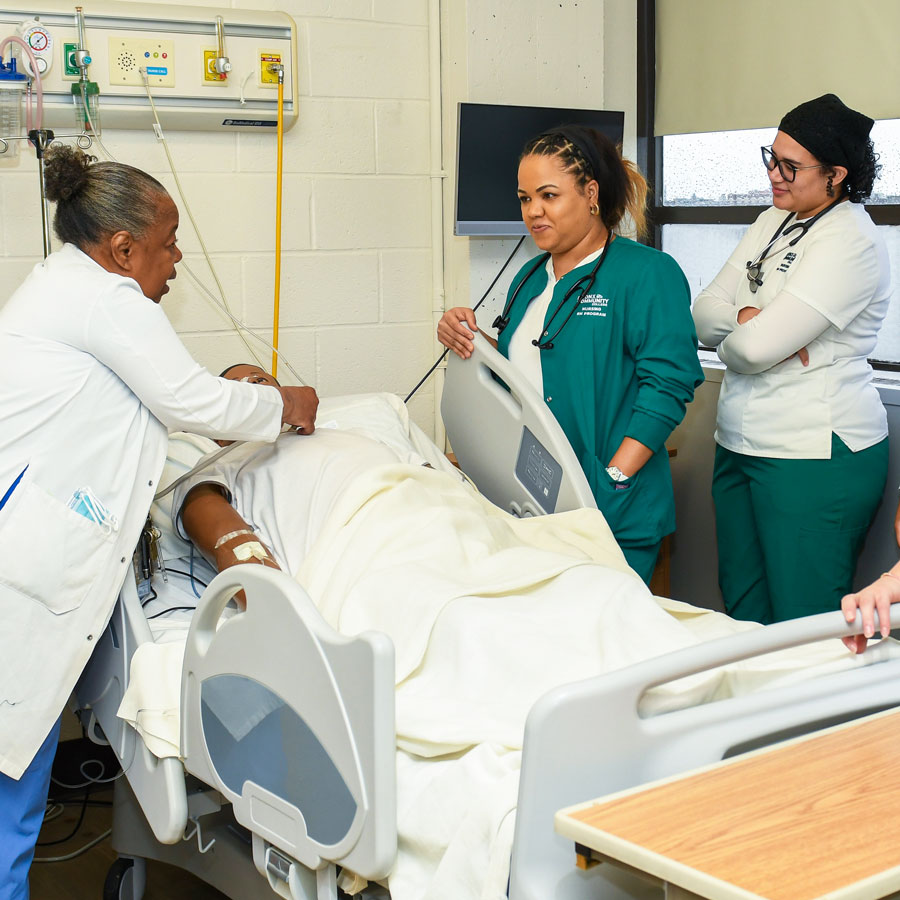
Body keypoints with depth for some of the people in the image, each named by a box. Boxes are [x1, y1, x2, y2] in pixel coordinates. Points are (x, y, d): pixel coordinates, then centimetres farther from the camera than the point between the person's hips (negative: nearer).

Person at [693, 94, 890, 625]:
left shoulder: (852, 243, -15)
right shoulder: (774, 222, 12)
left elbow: (756, 346, -22)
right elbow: (704, 316, 7)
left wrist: (734, 336, 0)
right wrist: (749, 316, -13)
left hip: (814, 456, -8)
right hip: (741, 443, 8)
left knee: (803, 625, 0)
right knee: (743, 610, 15)